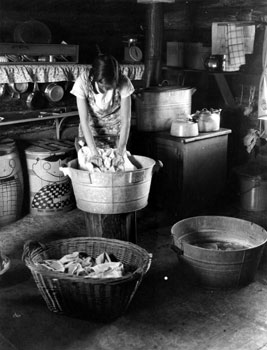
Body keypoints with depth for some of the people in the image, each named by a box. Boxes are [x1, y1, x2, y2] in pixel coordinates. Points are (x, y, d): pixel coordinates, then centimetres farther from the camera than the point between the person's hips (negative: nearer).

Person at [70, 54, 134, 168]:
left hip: (116, 129, 0)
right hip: (90, 129, 0)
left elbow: (126, 120, -24)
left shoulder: (123, 83, -27)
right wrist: (94, 152, -33)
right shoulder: (83, 82, -28)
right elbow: (84, 120, -27)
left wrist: (120, 151, -32)